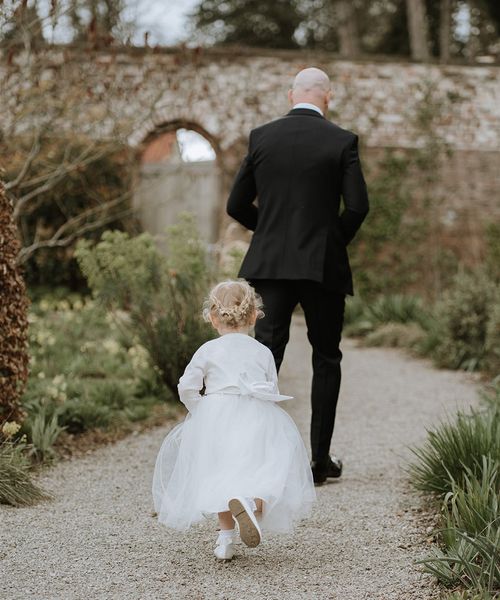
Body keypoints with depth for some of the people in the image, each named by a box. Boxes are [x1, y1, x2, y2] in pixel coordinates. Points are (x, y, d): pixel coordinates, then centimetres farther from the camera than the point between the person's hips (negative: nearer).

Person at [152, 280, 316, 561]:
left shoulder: (208, 351, 10)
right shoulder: (263, 352, 15)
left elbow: (187, 388, 2)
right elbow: (273, 392, 13)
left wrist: (201, 412, 17)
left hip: (217, 420, 0)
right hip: (258, 418, 0)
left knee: (220, 475, 13)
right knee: (264, 474, -1)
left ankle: (226, 537, 4)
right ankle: (251, 501, -34)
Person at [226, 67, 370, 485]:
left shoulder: (262, 137, 3)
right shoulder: (342, 141, -3)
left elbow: (237, 205, 5)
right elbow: (357, 206, -9)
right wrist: (336, 242, 9)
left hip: (270, 264, 2)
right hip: (323, 266, -1)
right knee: (326, 361, 11)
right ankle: (320, 459, 14)